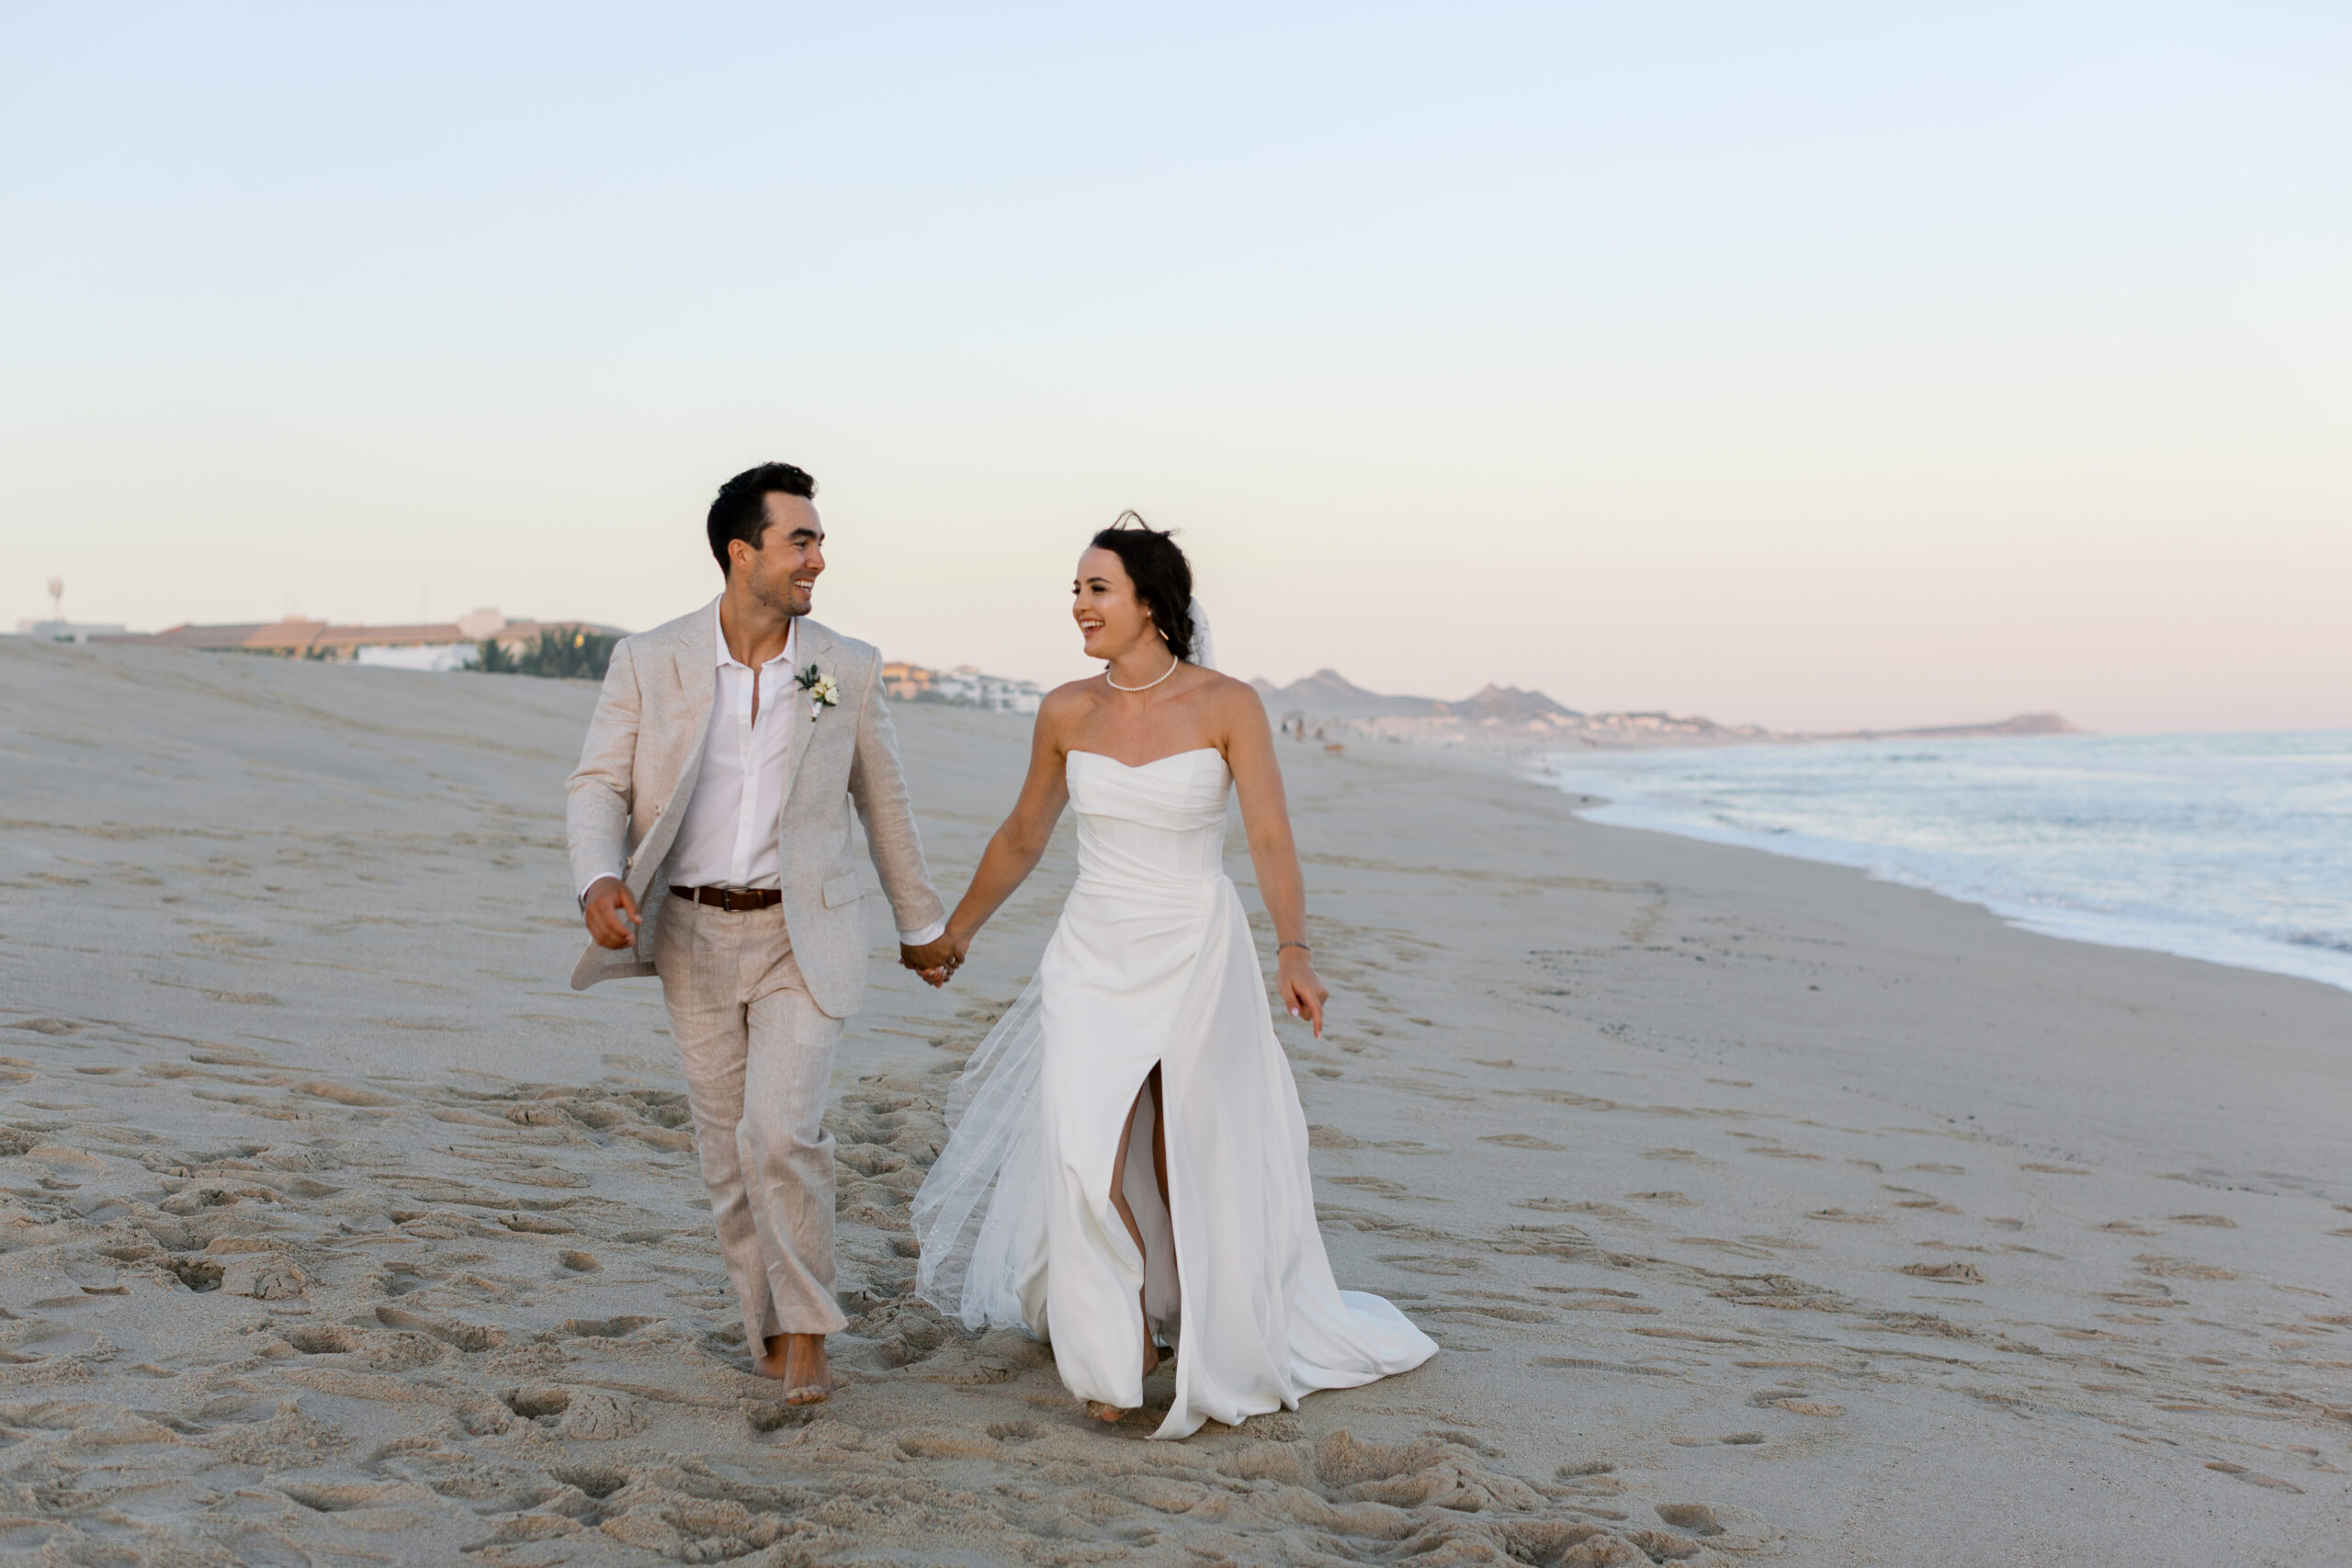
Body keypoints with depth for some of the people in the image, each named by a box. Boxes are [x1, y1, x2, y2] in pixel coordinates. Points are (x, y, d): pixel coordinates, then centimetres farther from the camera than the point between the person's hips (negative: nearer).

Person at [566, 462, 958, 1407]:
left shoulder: (847, 671, 0)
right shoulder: (648, 663, -2)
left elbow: (883, 804, 10)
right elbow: (598, 787, -5)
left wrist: (920, 924, 18)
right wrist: (599, 879, -25)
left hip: (804, 937, -1)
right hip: (695, 937, 1)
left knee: (782, 1131, -16)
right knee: (730, 1151, 7)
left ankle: (807, 1328, 3)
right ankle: (770, 1329, 24)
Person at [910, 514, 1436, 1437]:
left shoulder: (1227, 706, -9)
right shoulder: (1066, 713, 1)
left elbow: (1271, 838, -15)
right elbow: (1023, 837, 14)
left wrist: (1294, 950, -29)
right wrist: (956, 930, 22)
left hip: (1197, 955, -2)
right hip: (1092, 955, 2)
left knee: (1188, 1168, 6)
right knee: (1089, 1155, -10)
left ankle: (1206, 1337, 31)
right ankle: (1117, 1345, 12)